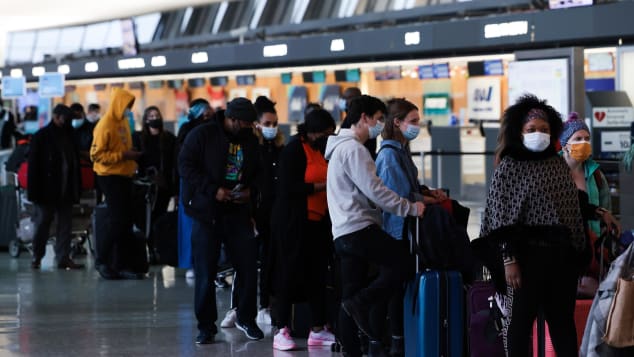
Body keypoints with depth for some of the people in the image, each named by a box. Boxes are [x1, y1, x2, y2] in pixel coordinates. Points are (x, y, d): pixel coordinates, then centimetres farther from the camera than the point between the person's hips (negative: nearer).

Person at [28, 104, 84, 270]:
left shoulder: (69, 136, 12)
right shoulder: (41, 136, -4)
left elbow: (75, 163, 16)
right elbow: (33, 165, -8)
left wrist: (76, 189, 9)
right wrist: (34, 190, -15)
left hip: (66, 191, 5)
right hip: (47, 191, -5)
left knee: (65, 224, 2)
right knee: (43, 222, 3)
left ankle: (63, 258, 4)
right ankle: (37, 256, 15)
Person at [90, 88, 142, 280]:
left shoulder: (123, 122, 11)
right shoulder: (106, 125, -13)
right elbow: (96, 154, -16)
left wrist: (131, 155, 3)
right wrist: (122, 155, -20)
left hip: (124, 176, 8)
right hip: (110, 176, -8)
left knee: (126, 223, 7)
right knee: (119, 221, -9)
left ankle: (119, 264, 13)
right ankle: (102, 260, 4)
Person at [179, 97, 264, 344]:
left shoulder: (250, 140, 8)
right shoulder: (203, 135, -6)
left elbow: (257, 173, 19)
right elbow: (185, 165, -11)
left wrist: (249, 190, -3)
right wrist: (213, 190, -18)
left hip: (238, 212, 4)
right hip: (207, 212, -4)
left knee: (248, 266, 2)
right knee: (205, 272, 0)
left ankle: (246, 319, 20)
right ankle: (206, 326, 11)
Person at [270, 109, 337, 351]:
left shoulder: (319, 148, 12)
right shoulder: (294, 150, -12)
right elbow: (289, 187, -20)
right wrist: (324, 186, -19)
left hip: (317, 220, 8)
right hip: (293, 221, -8)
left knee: (318, 274, 7)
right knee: (290, 274, -4)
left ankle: (318, 330, 12)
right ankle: (282, 331, 1)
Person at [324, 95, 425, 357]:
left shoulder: (343, 146, 23)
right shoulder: (353, 148, -10)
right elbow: (374, 190, -17)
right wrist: (411, 208, -12)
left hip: (344, 233, 11)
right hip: (358, 227, -11)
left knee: (351, 296, 8)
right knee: (404, 263, -11)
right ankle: (361, 304, -14)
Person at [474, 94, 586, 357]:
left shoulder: (558, 164, 10)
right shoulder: (509, 166, -4)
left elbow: (574, 210, 13)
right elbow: (500, 217, -8)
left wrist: (577, 252, 9)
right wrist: (508, 259, -14)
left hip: (561, 254, 5)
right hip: (526, 253, -5)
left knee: (563, 320, 11)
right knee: (519, 320, 1)